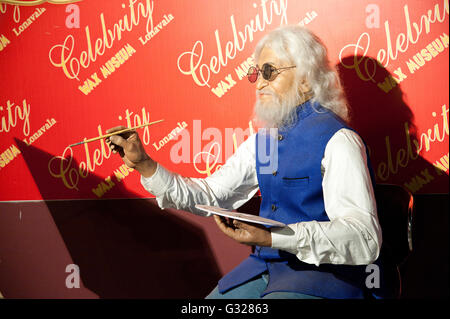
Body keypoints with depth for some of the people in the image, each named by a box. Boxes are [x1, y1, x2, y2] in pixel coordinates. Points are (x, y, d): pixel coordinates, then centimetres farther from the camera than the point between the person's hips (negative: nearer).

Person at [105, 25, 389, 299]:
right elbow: (209, 196, 16)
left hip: (324, 273, -7)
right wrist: (144, 164, 4)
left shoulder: (337, 140, -13)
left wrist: (272, 238, -35)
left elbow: (365, 240, -24)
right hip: (265, 267, 7)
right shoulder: (262, 140, 13)